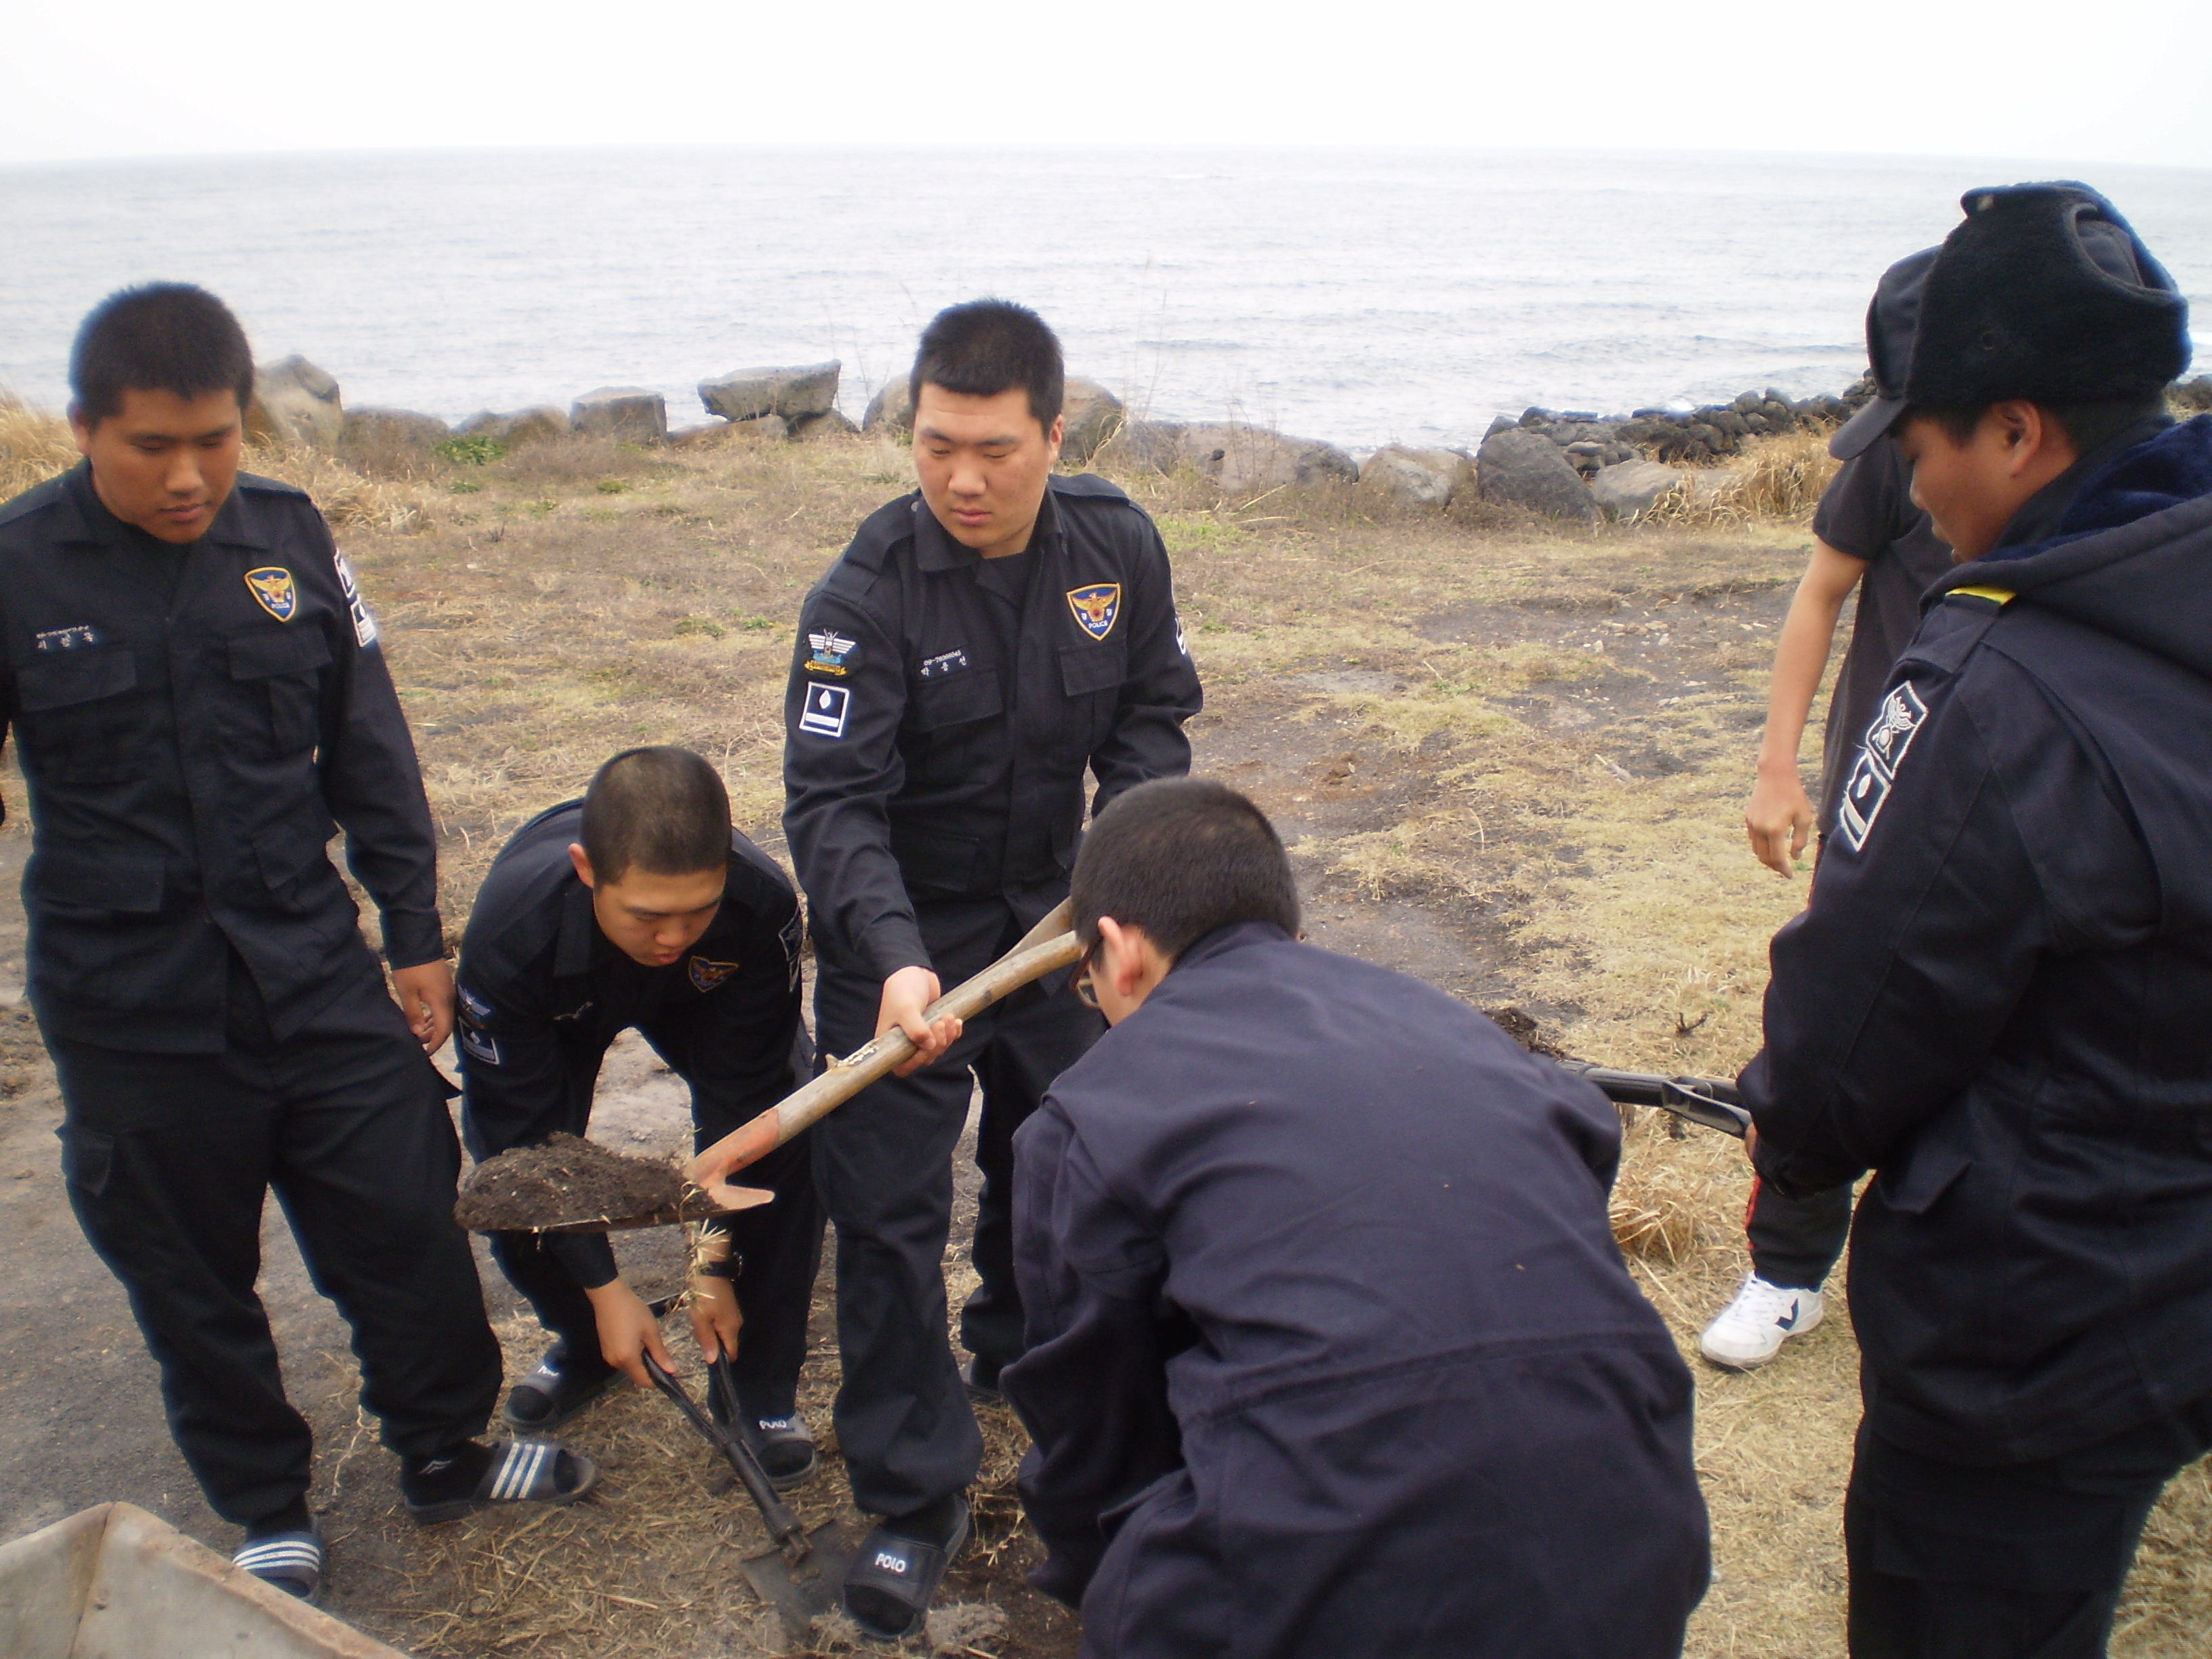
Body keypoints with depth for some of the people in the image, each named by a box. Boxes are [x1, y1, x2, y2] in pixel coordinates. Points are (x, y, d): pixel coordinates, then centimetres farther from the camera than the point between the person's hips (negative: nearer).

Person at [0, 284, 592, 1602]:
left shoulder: (290, 534, -1)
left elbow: (370, 749, 5)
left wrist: (416, 933, 7)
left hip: (317, 973, 2)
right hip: (130, 1012, -2)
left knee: (409, 1223, 10)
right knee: (191, 1280, 13)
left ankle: (447, 1453, 34)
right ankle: (268, 1512, 35)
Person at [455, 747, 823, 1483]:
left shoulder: (762, 904, -40)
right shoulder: (509, 934, -41)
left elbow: (742, 1091, -27)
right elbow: (524, 1127, -28)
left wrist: (717, 1264, -23)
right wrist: (604, 1289, -25)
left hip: (699, 999, 0)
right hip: (562, 1010, 0)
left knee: (789, 1140, -23)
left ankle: (760, 1387, -4)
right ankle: (584, 1342, 18)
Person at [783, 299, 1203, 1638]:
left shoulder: (1118, 547, -11)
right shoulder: (867, 595, -24)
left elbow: (1154, 714, 0)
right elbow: (832, 802, -28)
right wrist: (895, 959, -43)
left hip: (1052, 912, 5)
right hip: (900, 936, -4)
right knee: (890, 1211, -3)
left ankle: (1023, 1350, 51)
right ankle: (916, 1501, 12)